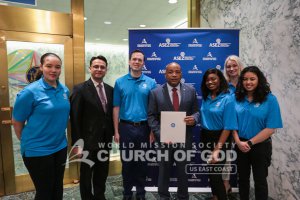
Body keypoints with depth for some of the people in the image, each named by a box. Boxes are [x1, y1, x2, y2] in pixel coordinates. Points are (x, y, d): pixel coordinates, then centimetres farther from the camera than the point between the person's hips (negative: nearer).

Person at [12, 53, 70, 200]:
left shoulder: (65, 90, 0)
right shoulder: (30, 91, -16)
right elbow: (17, 122, -7)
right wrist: (28, 142, 4)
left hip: (60, 147, 5)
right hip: (37, 150, -4)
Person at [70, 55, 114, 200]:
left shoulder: (110, 90, 5)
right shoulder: (80, 89, -12)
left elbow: (112, 114, 9)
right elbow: (75, 119, -13)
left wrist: (113, 134, 7)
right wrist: (77, 143, -14)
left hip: (105, 140, 5)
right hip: (88, 141, -5)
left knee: (102, 174, 22)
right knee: (86, 175, 16)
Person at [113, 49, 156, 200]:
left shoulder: (151, 83, 0)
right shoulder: (120, 82, 0)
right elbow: (116, 108, 0)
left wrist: (153, 130, -3)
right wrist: (116, 131, -3)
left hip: (143, 127, 0)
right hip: (125, 127, 0)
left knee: (142, 161, 14)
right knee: (126, 161, 13)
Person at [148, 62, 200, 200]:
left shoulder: (191, 91, 1)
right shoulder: (156, 93, -3)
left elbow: (196, 111, 6)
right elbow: (151, 116, -4)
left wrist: (194, 118, -17)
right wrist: (160, 134, -15)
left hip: (185, 138, 1)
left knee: (183, 171, 18)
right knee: (164, 170, 17)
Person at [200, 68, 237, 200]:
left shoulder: (227, 99, -15)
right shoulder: (205, 97, 2)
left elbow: (228, 127, -17)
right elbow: (203, 118, 7)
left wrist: (217, 148, -17)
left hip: (219, 139, -6)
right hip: (205, 137, 6)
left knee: (215, 173, 2)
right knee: (210, 170, 20)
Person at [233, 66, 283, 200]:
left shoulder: (269, 99, -11)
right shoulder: (237, 98, -3)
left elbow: (271, 128, -14)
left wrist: (250, 143, -15)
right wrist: (238, 141, -14)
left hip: (260, 146, -3)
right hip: (240, 146, 3)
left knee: (260, 180, 14)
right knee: (242, 178, 19)